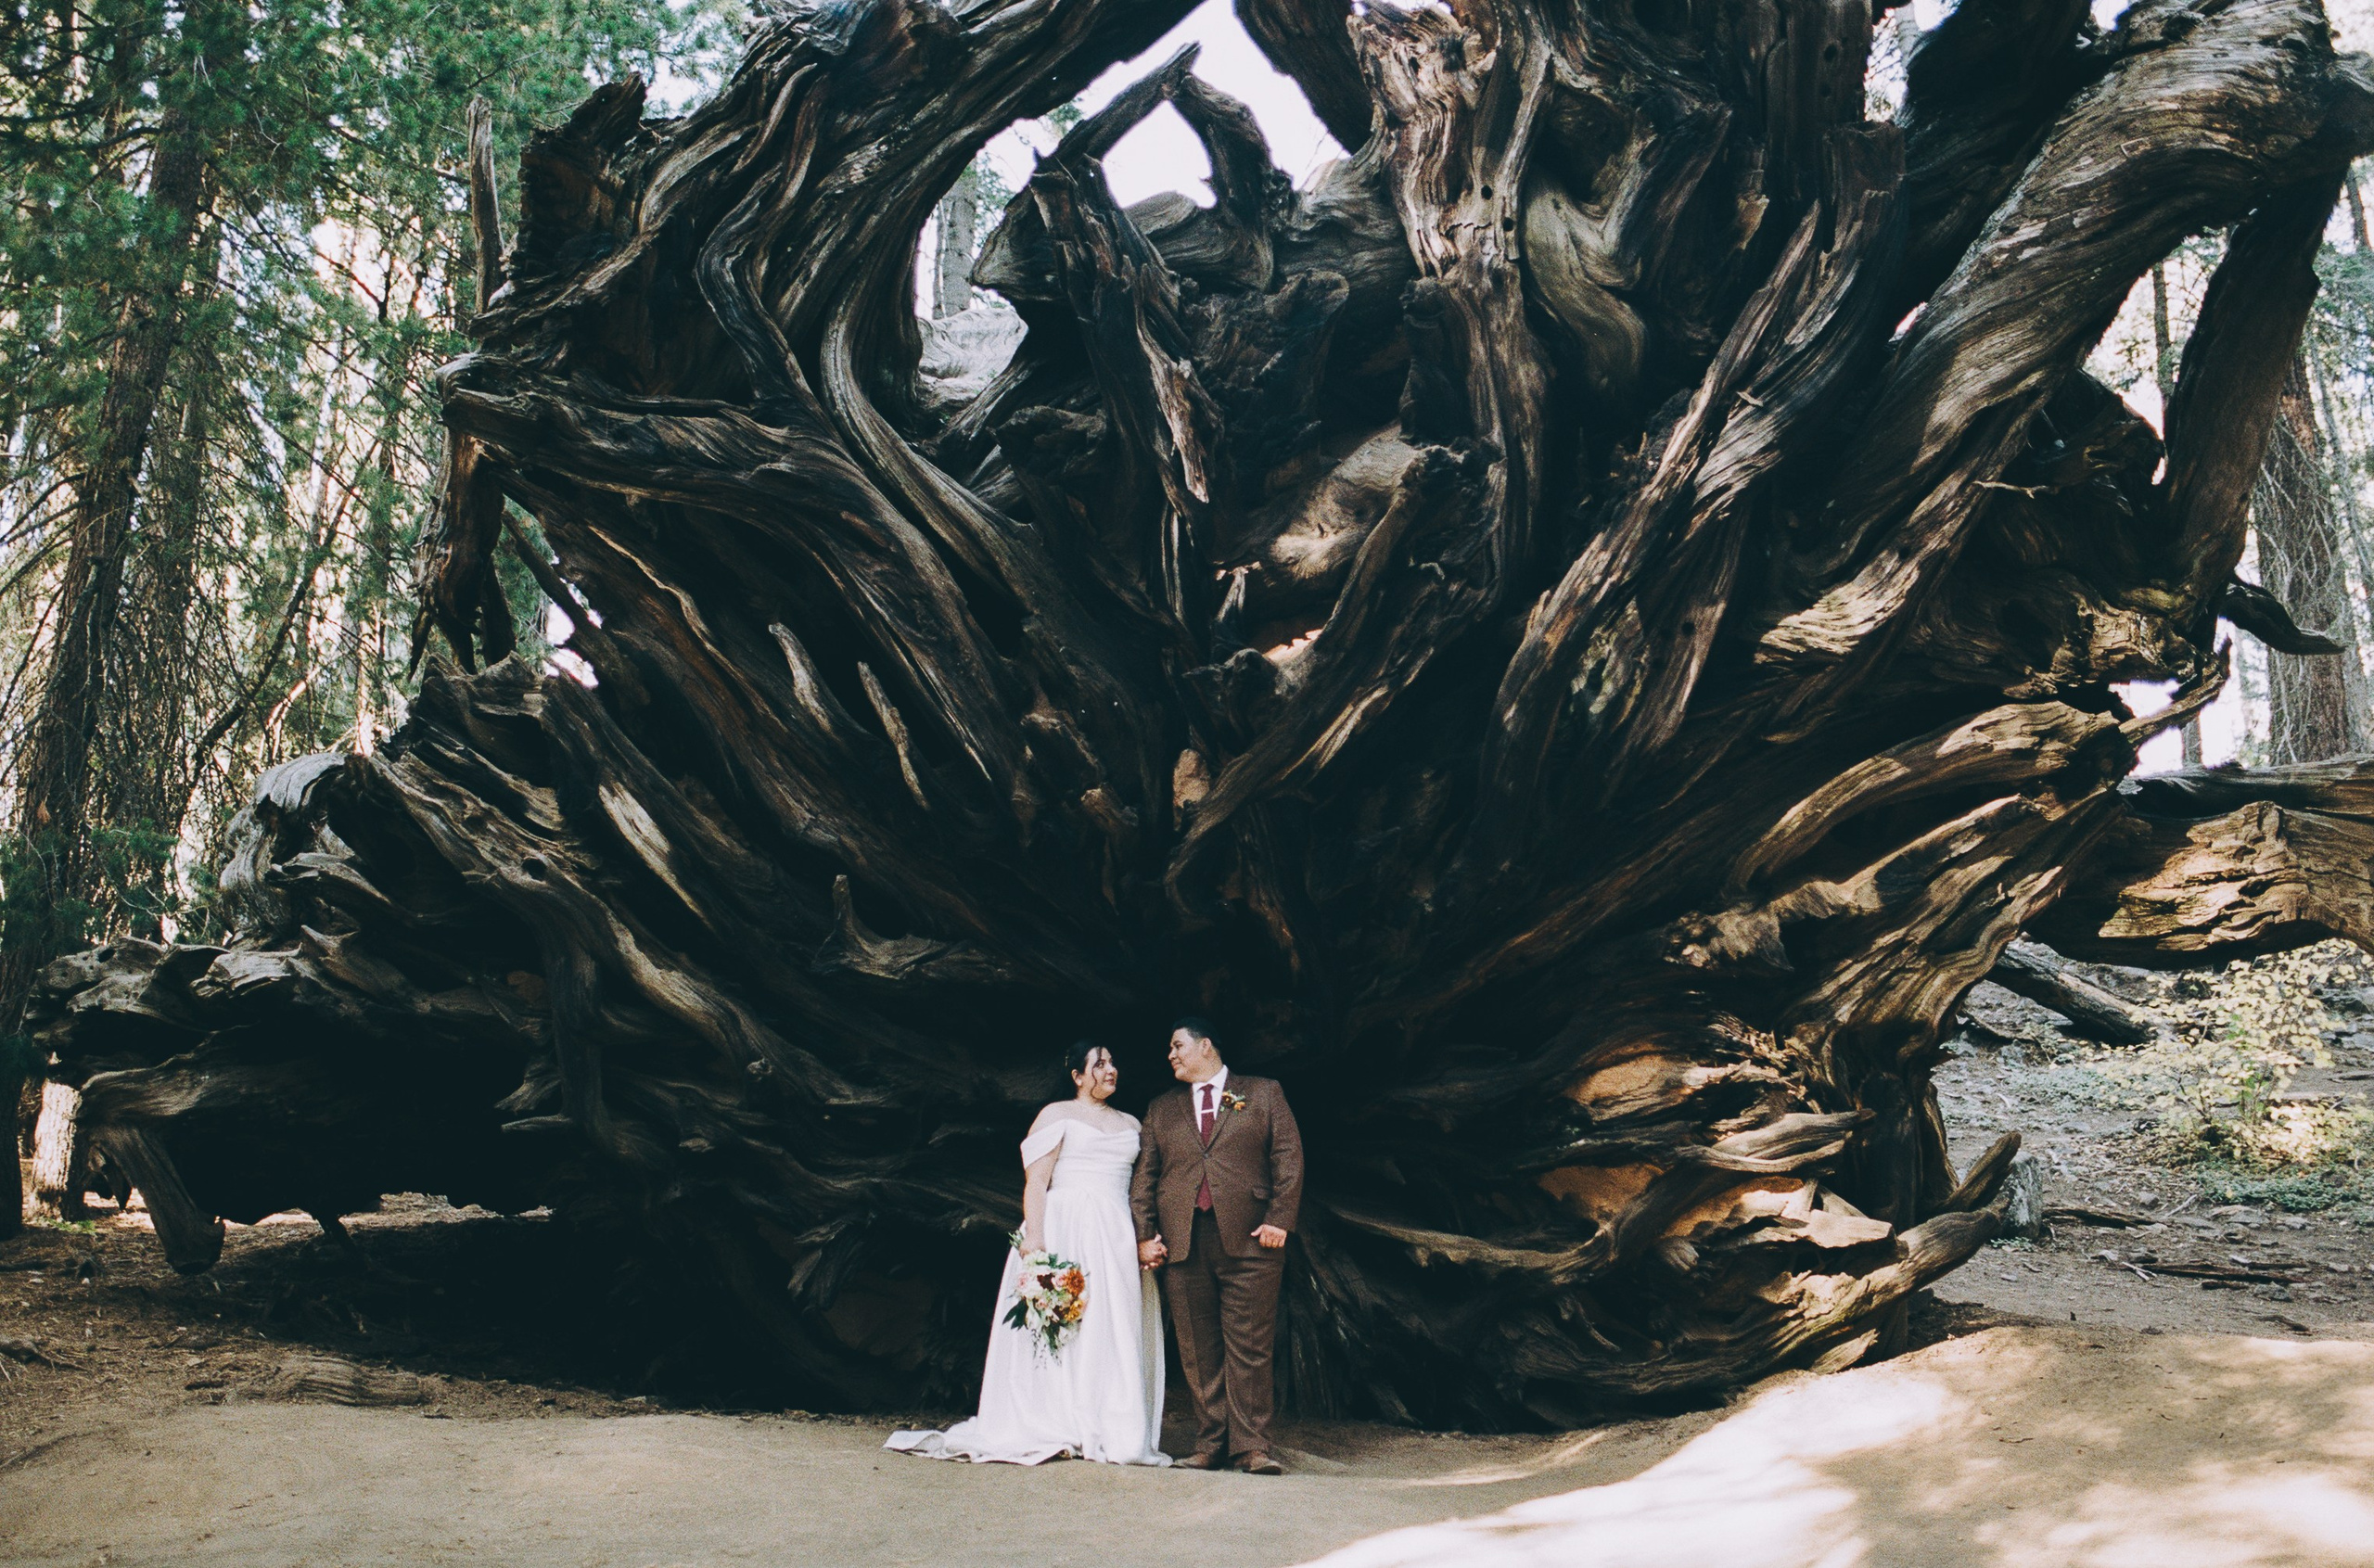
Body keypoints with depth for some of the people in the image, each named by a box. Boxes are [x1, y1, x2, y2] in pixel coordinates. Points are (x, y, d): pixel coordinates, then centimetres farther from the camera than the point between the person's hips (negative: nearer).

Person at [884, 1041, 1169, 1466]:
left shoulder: (1130, 1124, 19)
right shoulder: (1057, 1116, 3)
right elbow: (1035, 1182, -6)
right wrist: (1034, 1240, -17)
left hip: (1117, 1239, 5)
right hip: (1065, 1232, -5)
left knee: (1118, 1333, 1)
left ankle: (1114, 1434, 4)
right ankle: (1052, 1431, -3)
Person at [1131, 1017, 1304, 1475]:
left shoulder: (1263, 1094, 11)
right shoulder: (1162, 1110, 19)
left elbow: (1288, 1157, 3)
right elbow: (1145, 1175, 15)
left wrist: (1279, 1219, -7)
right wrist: (1145, 1234, 3)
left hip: (1248, 1237, -3)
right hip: (1183, 1243, 3)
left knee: (1249, 1348, -4)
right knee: (1198, 1351, 3)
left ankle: (1252, 1446, 2)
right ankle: (1210, 1445, 10)